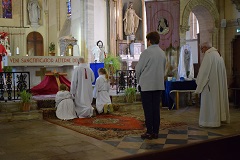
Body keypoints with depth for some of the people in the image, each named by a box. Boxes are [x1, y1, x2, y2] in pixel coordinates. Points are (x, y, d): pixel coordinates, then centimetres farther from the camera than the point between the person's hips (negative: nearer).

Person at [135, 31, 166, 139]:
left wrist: (139, 80, 9)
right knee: (156, 108, 9)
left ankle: (149, 132, 4)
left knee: (148, 109, 0)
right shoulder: (162, 53, 9)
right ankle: (155, 131, 14)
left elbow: (138, 69, -7)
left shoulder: (146, 52, -11)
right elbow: (164, 69, 14)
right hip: (159, 85, 6)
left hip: (147, 85, -6)